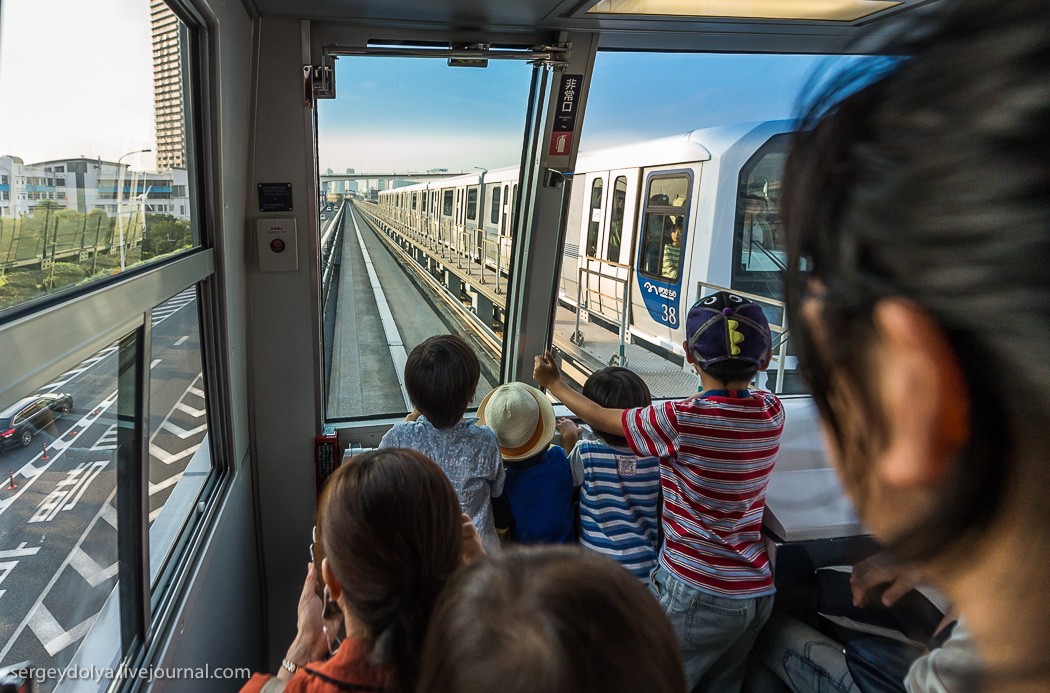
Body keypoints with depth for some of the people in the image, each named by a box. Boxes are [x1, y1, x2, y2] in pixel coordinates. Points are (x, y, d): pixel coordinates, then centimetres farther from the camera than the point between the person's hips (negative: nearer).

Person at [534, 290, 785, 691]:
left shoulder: (680, 421, -22)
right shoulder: (773, 413, -6)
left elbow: (601, 419, -6)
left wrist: (553, 383, 9)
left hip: (696, 593, -7)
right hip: (757, 592, 7)